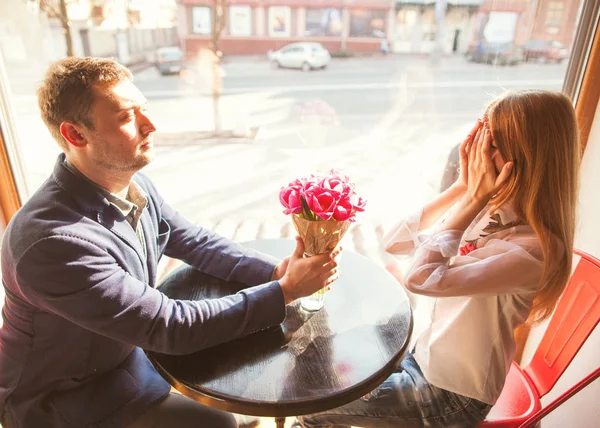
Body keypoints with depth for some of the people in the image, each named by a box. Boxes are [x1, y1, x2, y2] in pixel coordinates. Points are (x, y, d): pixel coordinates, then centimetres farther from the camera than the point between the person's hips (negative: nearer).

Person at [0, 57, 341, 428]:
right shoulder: (54, 240, -35)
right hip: (63, 396, -6)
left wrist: (275, 271, -17)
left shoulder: (133, 182, -12)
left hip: (127, 345, 7)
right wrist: (285, 291, -28)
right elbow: (171, 326, -32)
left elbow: (196, 242, -2)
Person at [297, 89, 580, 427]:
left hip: (452, 394, -6)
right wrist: (461, 187, -17)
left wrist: (472, 199, -31)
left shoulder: (535, 249, -29)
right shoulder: (487, 209, -8)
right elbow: (393, 242, -9)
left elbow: (421, 279, -39)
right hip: (426, 358, 6)